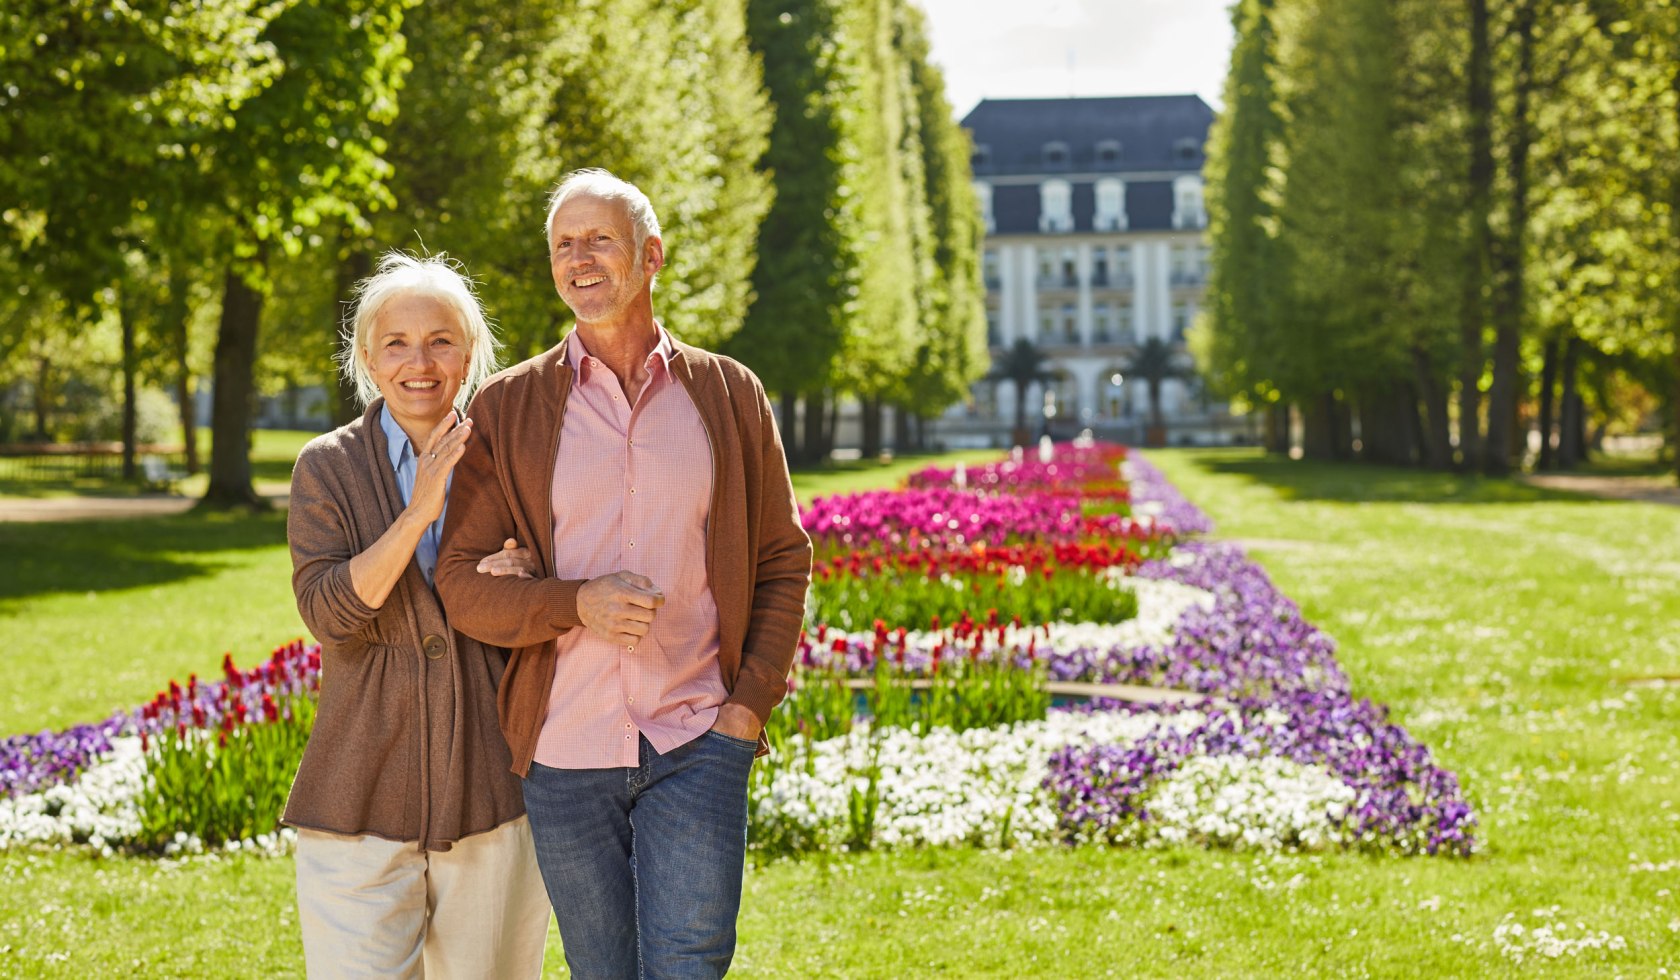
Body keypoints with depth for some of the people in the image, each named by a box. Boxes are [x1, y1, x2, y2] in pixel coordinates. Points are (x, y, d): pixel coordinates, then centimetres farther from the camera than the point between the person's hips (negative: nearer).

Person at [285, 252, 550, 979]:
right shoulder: (328, 467, 2)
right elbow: (326, 609, -10)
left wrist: (518, 584, -8)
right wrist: (420, 511, -18)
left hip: (491, 790, 2)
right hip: (362, 800, -2)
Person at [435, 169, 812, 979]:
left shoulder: (730, 395, 6)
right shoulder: (506, 410, 3)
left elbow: (783, 561, 10)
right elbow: (461, 583, 0)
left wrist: (752, 700, -2)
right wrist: (576, 604, -17)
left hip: (697, 741, -1)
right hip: (565, 755, 1)